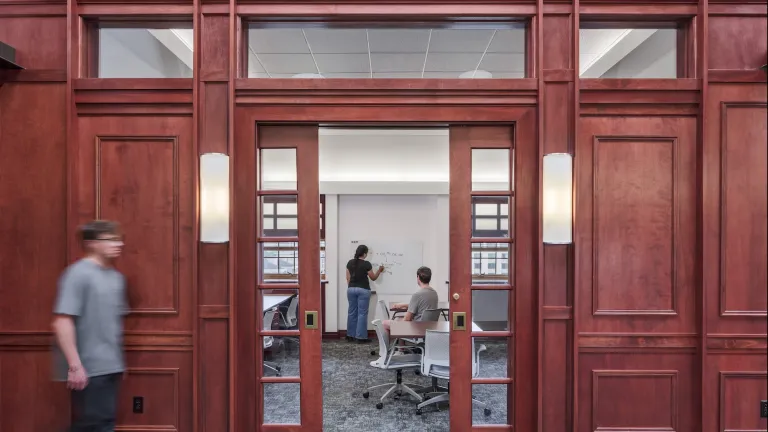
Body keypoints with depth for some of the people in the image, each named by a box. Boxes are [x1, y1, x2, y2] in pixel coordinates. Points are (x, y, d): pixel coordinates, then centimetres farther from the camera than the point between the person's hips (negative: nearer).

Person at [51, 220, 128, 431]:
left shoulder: (116, 277, 9)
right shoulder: (78, 274, -14)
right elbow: (62, 321, -19)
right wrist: (75, 365, -21)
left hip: (110, 367, 7)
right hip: (89, 369, -7)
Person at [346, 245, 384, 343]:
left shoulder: (350, 263, 4)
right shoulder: (366, 264, -11)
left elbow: (348, 278, 8)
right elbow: (373, 278, -1)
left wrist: (350, 287, 16)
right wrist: (379, 270, 14)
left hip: (351, 289, 6)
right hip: (363, 290, -5)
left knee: (352, 312, 11)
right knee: (362, 313, -1)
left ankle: (350, 335, 17)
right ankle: (361, 337, 0)